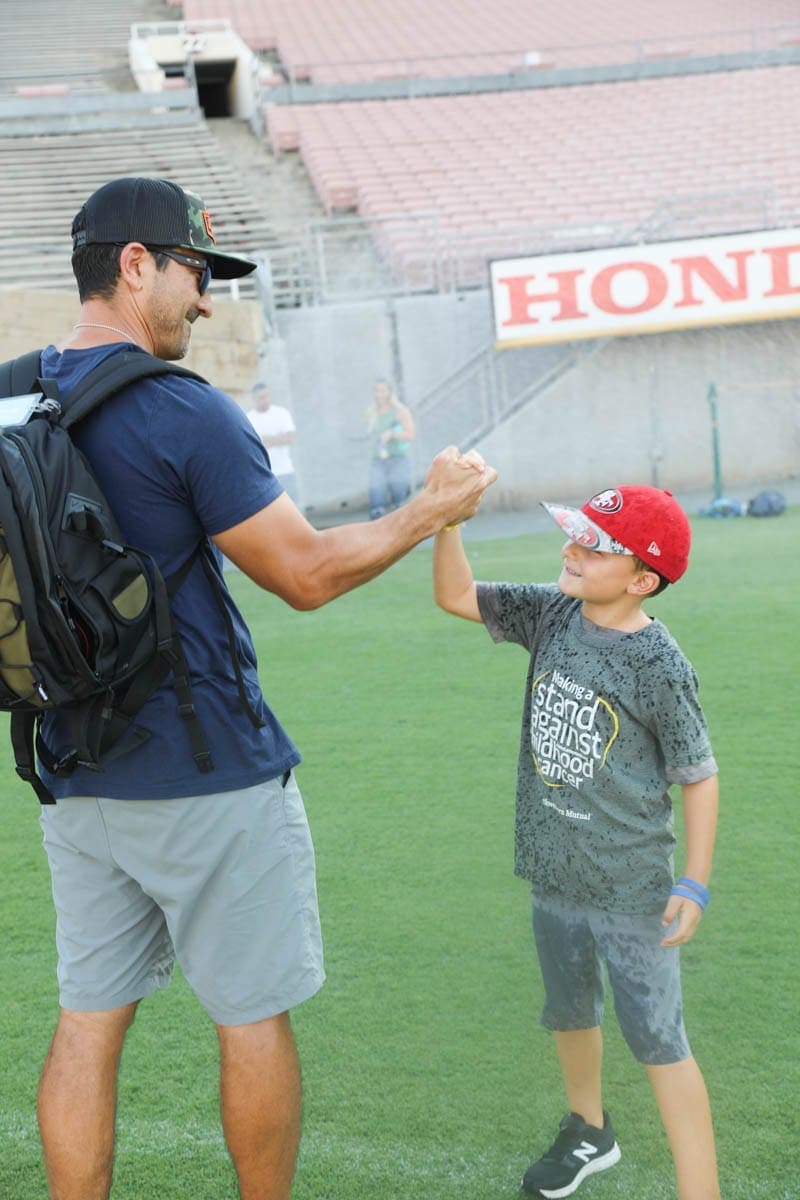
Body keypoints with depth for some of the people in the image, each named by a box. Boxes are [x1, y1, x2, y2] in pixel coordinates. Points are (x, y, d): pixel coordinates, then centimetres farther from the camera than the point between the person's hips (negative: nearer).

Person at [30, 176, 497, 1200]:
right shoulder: (186, 413, -17)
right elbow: (307, 573, -14)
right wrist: (432, 510, -1)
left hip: (74, 775, 7)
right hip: (208, 777, -7)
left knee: (88, 1019, 12)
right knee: (254, 1014, 10)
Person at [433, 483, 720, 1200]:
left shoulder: (660, 667, -19)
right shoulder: (551, 614, -3)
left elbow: (698, 775, -11)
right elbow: (457, 596, -1)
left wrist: (695, 884, -13)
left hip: (632, 888, -7)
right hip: (554, 873, 7)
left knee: (657, 1039, -2)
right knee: (569, 1012, 25)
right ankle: (590, 1134, 50)